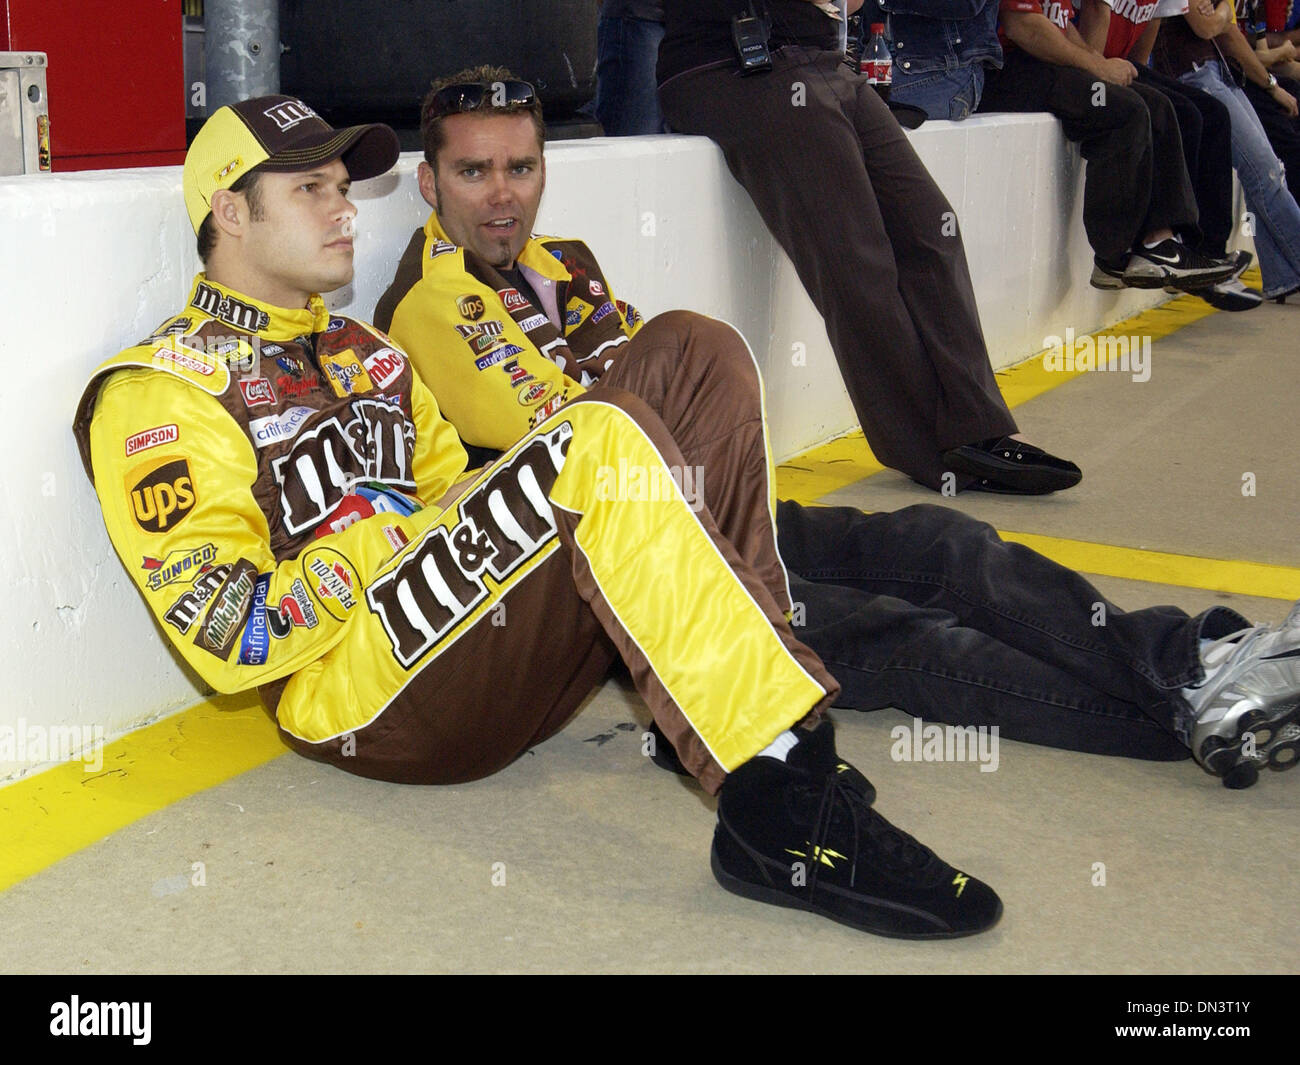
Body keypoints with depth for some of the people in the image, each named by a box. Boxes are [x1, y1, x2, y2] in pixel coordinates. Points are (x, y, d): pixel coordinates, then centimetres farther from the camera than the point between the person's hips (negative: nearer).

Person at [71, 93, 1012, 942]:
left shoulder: (366, 352, 26)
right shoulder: (158, 391, 0)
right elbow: (233, 642, -10)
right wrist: (389, 541, -8)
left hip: (507, 676, 8)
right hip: (358, 697, -8)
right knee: (601, 437, -28)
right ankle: (785, 806, -30)